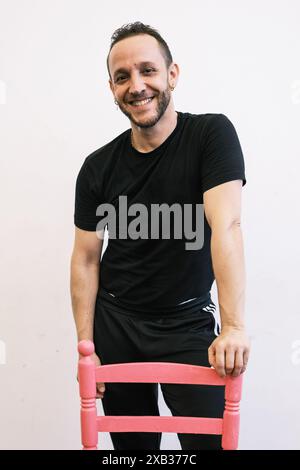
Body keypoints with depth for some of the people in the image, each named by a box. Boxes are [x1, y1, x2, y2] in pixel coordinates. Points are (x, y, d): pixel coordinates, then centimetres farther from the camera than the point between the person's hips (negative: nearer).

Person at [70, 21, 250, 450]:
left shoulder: (212, 134, -10)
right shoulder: (98, 167, -2)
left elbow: (226, 225, -22)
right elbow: (86, 259, 3)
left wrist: (234, 326, -30)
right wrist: (86, 345, -1)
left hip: (190, 326, -2)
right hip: (115, 326, 3)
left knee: (214, 439, -2)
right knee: (134, 445, 13)